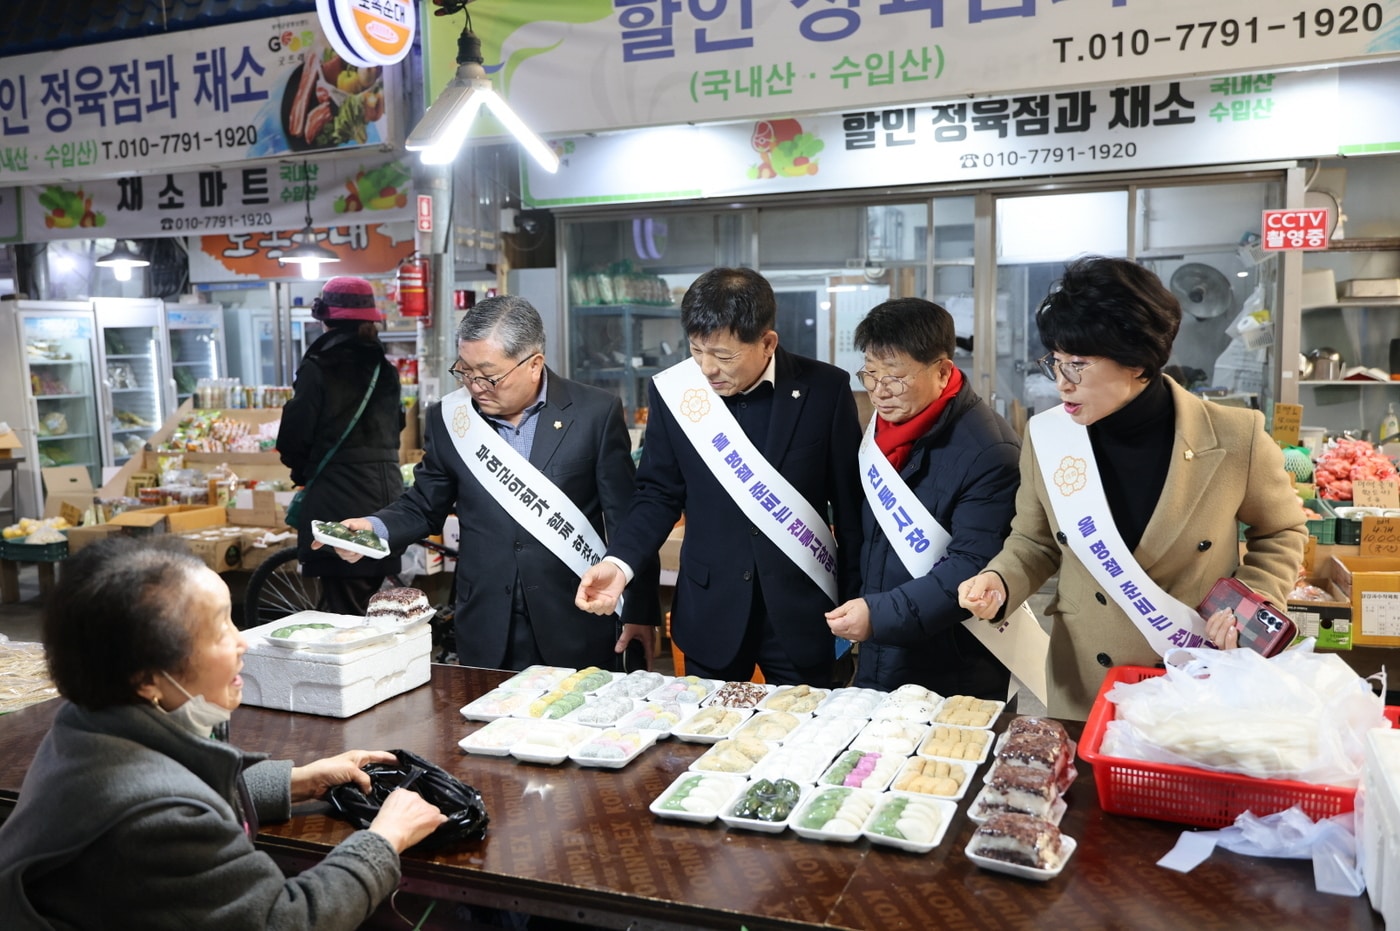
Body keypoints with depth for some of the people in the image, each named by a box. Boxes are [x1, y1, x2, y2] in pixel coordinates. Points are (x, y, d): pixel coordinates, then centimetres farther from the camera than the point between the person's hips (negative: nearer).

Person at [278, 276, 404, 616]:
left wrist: (303, 472, 12)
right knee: (366, 605, 15)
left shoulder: (318, 368, -7)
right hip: (387, 492, 6)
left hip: (339, 500, -6)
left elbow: (293, 439, -7)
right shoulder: (384, 368, 11)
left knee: (343, 611, -3)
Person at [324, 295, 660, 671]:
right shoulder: (449, 418, 1)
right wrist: (375, 528, -9)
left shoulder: (596, 413, -6)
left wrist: (640, 611, -3)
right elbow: (422, 508, 11)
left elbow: (627, 521, -3)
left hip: (576, 631, -2)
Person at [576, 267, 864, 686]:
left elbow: (850, 504, -2)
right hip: (710, 611, 1)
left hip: (801, 612, -1)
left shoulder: (825, 390, -9)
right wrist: (620, 563, -14)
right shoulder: (671, 391, -5)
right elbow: (659, 494, 2)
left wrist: (855, 604, 2)